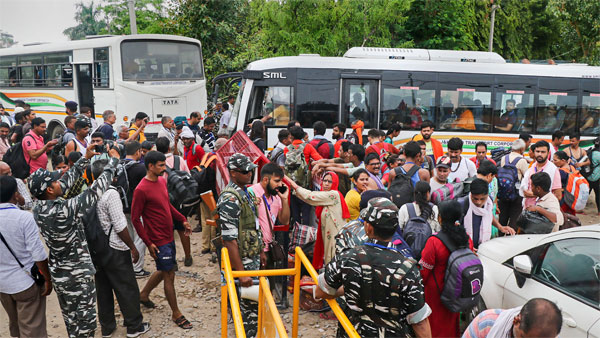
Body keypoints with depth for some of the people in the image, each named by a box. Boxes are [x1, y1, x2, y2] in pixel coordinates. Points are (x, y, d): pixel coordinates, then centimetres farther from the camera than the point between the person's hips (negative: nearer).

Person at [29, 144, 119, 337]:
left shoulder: (38, 208, -6)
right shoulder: (64, 210, -29)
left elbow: (67, 180, 2)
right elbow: (96, 190, -25)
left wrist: (86, 158, 4)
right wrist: (114, 160, -16)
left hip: (57, 272, 8)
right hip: (78, 274, -8)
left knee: (70, 319, 22)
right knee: (85, 321, 7)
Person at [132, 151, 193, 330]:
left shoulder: (162, 181, 5)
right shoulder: (141, 190, -20)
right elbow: (135, 219, -16)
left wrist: (183, 220, 11)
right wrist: (148, 243, -16)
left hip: (168, 236, 9)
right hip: (158, 241, -9)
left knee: (164, 270, 22)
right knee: (169, 275, 1)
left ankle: (144, 294, 45)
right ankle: (176, 313, 16)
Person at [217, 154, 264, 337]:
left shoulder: (246, 192, 7)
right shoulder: (230, 199, -22)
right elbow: (230, 240, -24)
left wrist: (261, 251, 19)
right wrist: (241, 273, -24)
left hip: (254, 258, 8)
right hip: (243, 261, -8)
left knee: (252, 299, 17)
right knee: (250, 302, 2)